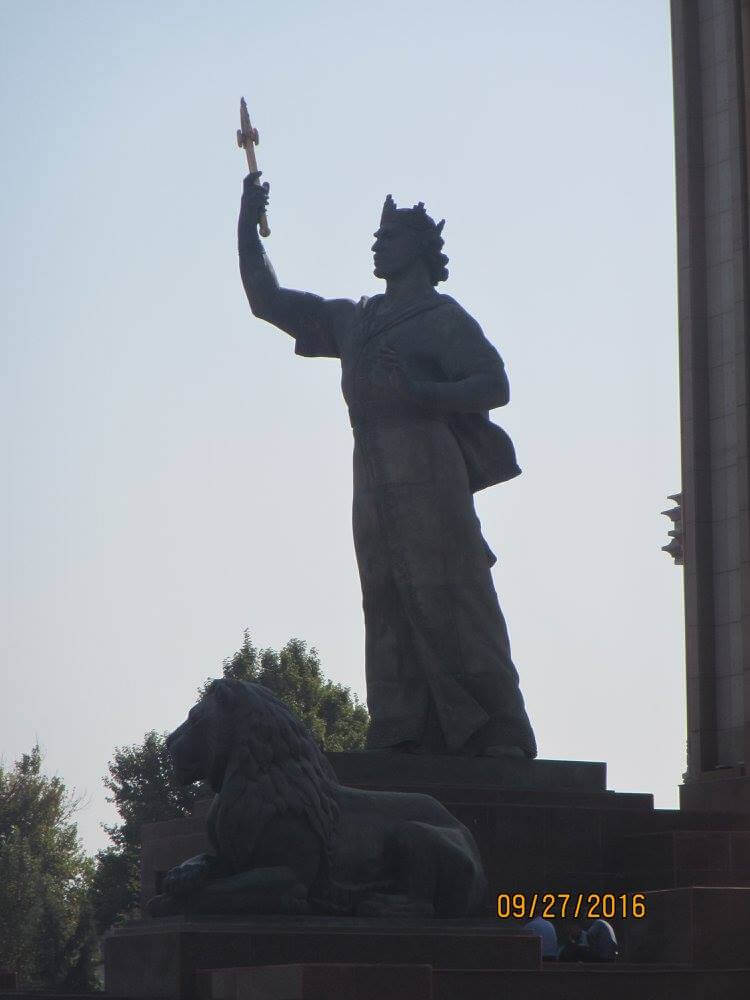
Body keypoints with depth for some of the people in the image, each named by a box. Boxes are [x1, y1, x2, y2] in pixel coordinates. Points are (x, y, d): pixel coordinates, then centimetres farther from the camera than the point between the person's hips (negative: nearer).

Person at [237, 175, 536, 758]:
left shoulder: (442, 317, 7)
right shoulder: (352, 321, 27)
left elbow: (494, 385, -4)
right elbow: (267, 301, 31)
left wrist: (423, 393, -19)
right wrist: (249, 225, 21)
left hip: (428, 474, -6)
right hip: (374, 484, 7)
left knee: (450, 603, -14)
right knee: (388, 612, -2)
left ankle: (499, 738, -17)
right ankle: (401, 738, -6)